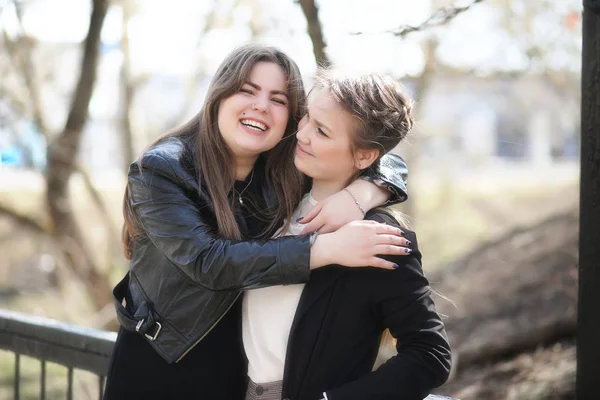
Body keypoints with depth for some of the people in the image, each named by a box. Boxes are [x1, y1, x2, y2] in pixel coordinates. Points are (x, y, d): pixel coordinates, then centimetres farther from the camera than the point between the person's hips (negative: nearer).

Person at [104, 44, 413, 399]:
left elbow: (391, 165, 0)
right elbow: (207, 261, -28)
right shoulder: (161, 171, -17)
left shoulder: (290, 171, -5)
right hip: (155, 363, -3)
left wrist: (359, 193, -24)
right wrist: (327, 248, -33)